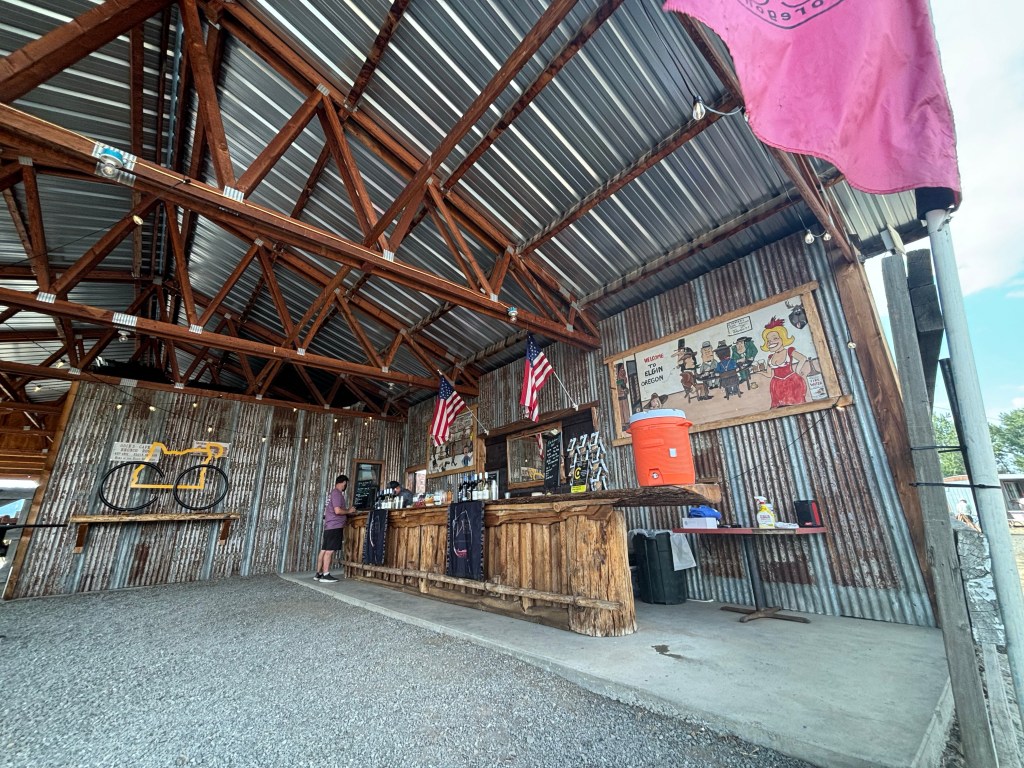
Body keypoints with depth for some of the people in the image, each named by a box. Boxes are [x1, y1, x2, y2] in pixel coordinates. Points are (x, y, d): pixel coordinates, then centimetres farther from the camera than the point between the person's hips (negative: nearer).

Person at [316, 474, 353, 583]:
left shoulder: (332, 493, 18)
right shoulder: (337, 493, -12)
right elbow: (338, 511, -21)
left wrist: (346, 514, 23)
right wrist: (349, 511, -5)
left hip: (329, 526, 9)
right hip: (335, 526, -9)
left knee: (324, 550, 9)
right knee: (329, 551, -7)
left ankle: (319, 573, 13)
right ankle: (325, 575, -5)